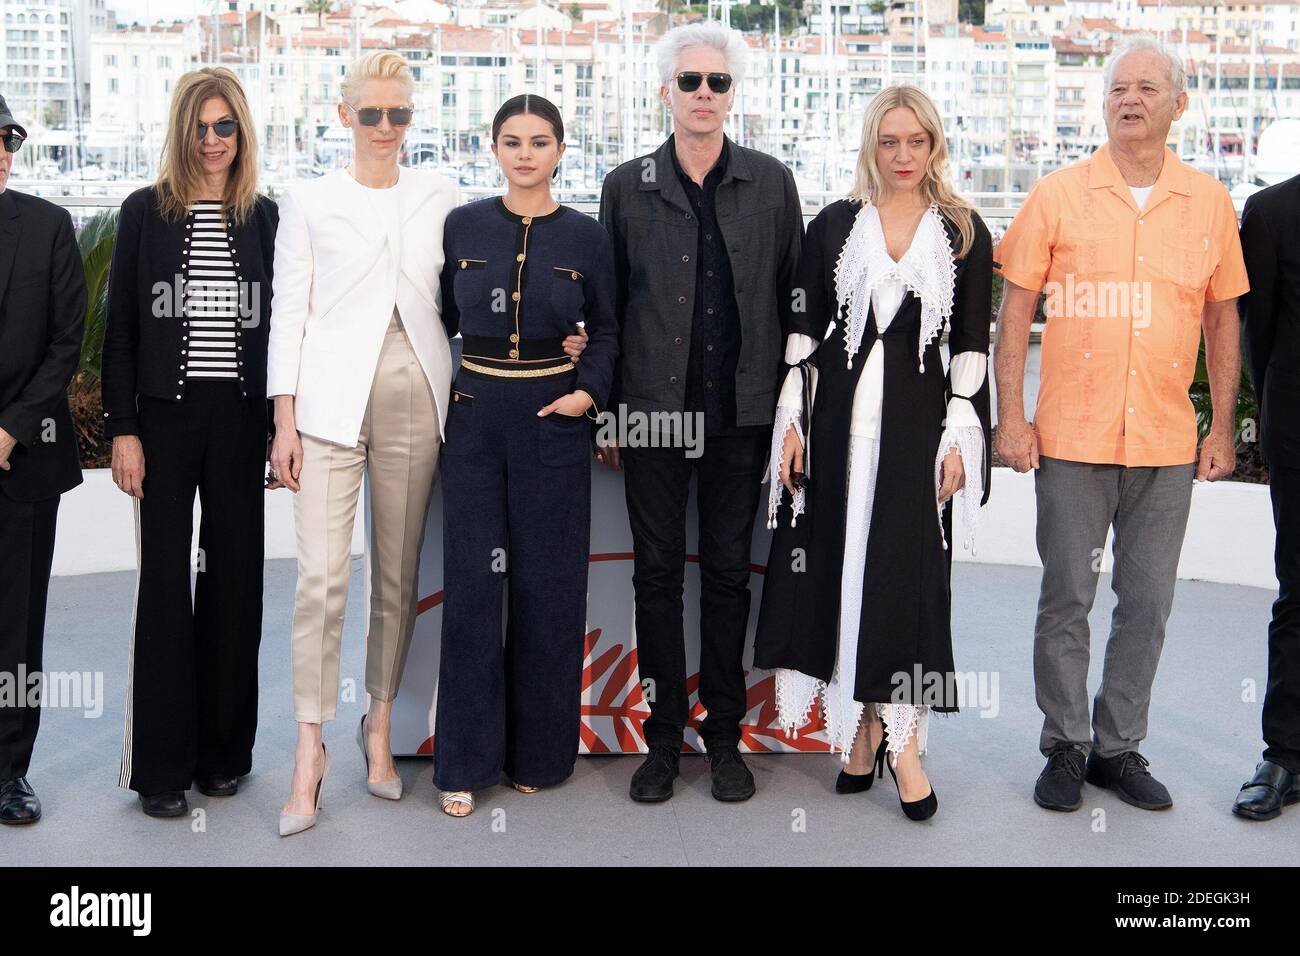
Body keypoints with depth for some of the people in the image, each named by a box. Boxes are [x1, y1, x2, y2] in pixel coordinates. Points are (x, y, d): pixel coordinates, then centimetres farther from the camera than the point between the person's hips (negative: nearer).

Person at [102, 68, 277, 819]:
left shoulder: (264, 217, 7)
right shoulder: (145, 212, 3)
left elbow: (278, 323, 8)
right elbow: (120, 327, 1)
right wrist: (122, 429, -6)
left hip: (240, 416, 2)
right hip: (166, 414, -2)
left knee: (235, 574, 6)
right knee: (165, 579, 0)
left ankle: (224, 749, 18)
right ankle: (161, 764, 8)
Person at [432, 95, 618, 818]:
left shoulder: (586, 236, 1)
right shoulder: (462, 227, 3)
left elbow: (607, 330, 9)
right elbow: (441, 319, 9)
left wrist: (589, 392, -7)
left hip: (554, 420, 0)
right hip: (476, 415, 1)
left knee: (548, 584, 5)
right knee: (472, 583, 1)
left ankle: (540, 751, 20)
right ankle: (467, 759, 11)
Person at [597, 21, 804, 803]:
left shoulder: (772, 182, 5)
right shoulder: (628, 186, 5)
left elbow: (793, 298, 7)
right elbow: (608, 304, 7)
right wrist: (605, 410, 4)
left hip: (741, 412, 0)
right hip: (654, 408, 0)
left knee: (728, 572, 8)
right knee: (657, 572, 5)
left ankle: (725, 735, 20)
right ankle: (665, 736, 17)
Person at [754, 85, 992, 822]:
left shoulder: (965, 233, 4)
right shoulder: (834, 224, 6)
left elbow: (973, 344, 2)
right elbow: (804, 326, 6)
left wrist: (958, 436, -4)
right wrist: (791, 419, 1)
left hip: (917, 419, -1)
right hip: (838, 416, 2)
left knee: (907, 574, -1)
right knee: (838, 567, 4)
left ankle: (902, 738, 9)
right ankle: (860, 727, 18)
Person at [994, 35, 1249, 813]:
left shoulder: (1210, 203, 6)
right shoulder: (1057, 196, 0)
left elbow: (1223, 319, 12)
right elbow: (1015, 311, 1)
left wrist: (1224, 427, 8)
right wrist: (1011, 417, -5)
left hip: (1168, 444, 2)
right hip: (1072, 438, -2)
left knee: (1148, 605, 9)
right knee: (1066, 601, 5)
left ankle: (1120, 747, 24)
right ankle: (1065, 748, 19)